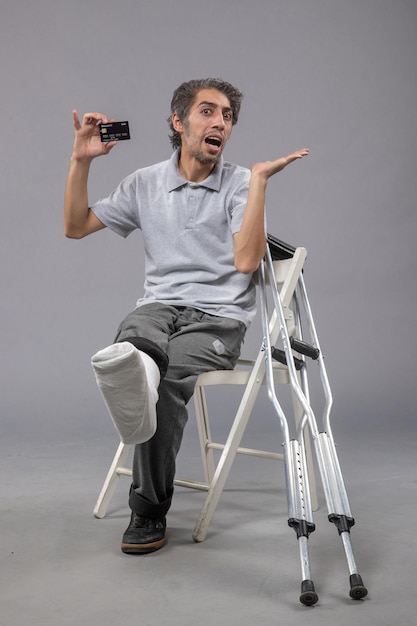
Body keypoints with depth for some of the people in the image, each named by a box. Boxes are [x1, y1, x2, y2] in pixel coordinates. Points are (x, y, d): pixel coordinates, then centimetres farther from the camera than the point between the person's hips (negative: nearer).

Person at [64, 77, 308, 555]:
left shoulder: (241, 184, 3)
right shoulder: (146, 183, 13)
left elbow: (246, 260, -13)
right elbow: (75, 227, 16)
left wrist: (258, 178, -16)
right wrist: (81, 161, 4)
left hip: (219, 315, -3)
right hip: (160, 307, 4)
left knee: (169, 371, -29)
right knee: (135, 336, -32)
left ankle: (149, 510, -20)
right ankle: (133, 369, -66)